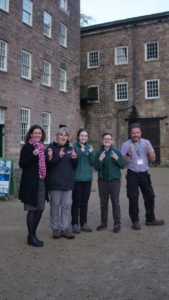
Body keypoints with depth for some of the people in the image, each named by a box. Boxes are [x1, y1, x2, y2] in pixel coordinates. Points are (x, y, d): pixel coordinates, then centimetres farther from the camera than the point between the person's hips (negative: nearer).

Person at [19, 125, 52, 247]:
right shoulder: (27, 147, -4)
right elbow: (22, 164, -11)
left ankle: (33, 234, 22)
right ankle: (31, 237, 8)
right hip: (31, 182, -6)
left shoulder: (42, 147, 15)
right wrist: (33, 155, -23)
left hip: (41, 182, 6)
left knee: (40, 209, 8)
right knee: (32, 209, -3)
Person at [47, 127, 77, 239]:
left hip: (68, 182, 5)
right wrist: (58, 156, -26)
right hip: (55, 182, -5)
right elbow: (48, 164, -14)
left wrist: (74, 158, -6)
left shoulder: (70, 149, 12)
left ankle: (65, 228, 18)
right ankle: (55, 228, 17)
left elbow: (74, 166, 14)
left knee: (67, 205, 8)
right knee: (55, 205, 4)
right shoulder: (52, 148, -3)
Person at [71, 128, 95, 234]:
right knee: (76, 202, 0)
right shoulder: (74, 146, -7)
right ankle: (75, 224, 13)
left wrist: (91, 153, -12)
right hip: (76, 178, -5)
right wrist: (81, 152, -25)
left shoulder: (89, 147, 8)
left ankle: (84, 223, 23)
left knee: (85, 202, 12)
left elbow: (92, 163, 4)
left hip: (87, 178, 5)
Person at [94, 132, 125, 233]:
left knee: (115, 202, -1)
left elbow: (123, 165, -3)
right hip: (102, 180, 2)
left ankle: (117, 224, 7)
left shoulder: (116, 151, -2)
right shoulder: (99, 152, 3)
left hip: (114, 180, -2)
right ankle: (104, 223, 22)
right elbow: (96, 167, 1)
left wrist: (117, 158, -20)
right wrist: (100, 159, -16)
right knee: (103, 203, 11)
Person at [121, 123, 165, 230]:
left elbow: (153, 159, 4)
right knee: (133, 198, -1)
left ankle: (150, 219, 24)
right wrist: (129, 154, -25)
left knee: (150, 196, 9)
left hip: (144, 174, 4)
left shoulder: (146, 142, 5)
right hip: (132, 175, -3)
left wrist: (149, 150, -15)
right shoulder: (126, 145, -4)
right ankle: (135, 221, 12)